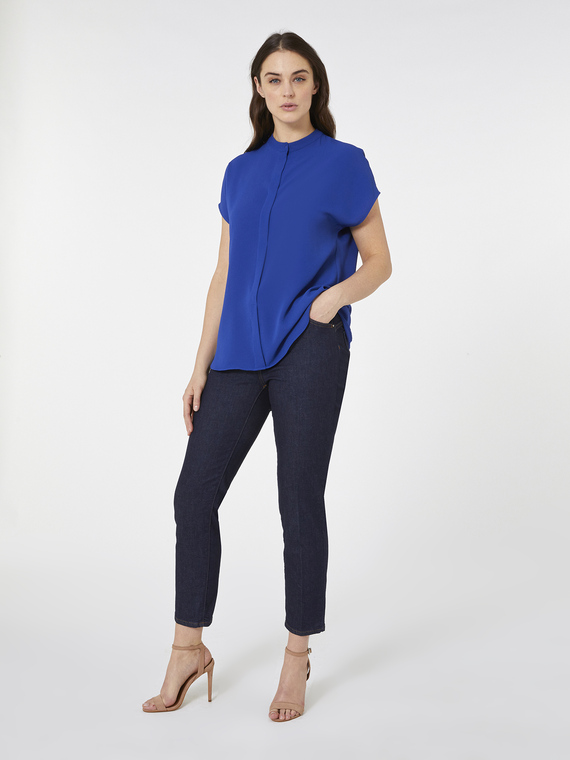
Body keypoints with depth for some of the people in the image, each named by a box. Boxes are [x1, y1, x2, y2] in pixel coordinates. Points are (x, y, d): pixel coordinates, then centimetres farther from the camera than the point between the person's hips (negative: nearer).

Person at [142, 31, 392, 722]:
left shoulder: (343, 163, 3)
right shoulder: (241, 172, 15)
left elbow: (379, 261, 5)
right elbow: (224, 275, 14)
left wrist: (333, 297, -15)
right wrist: (201, 366, 9)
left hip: (309, 352, -4)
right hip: (240, 355, 5)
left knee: (299, 503, 1)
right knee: (194, 494, 2)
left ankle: (297, 658, 18)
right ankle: (188, 649, 18)